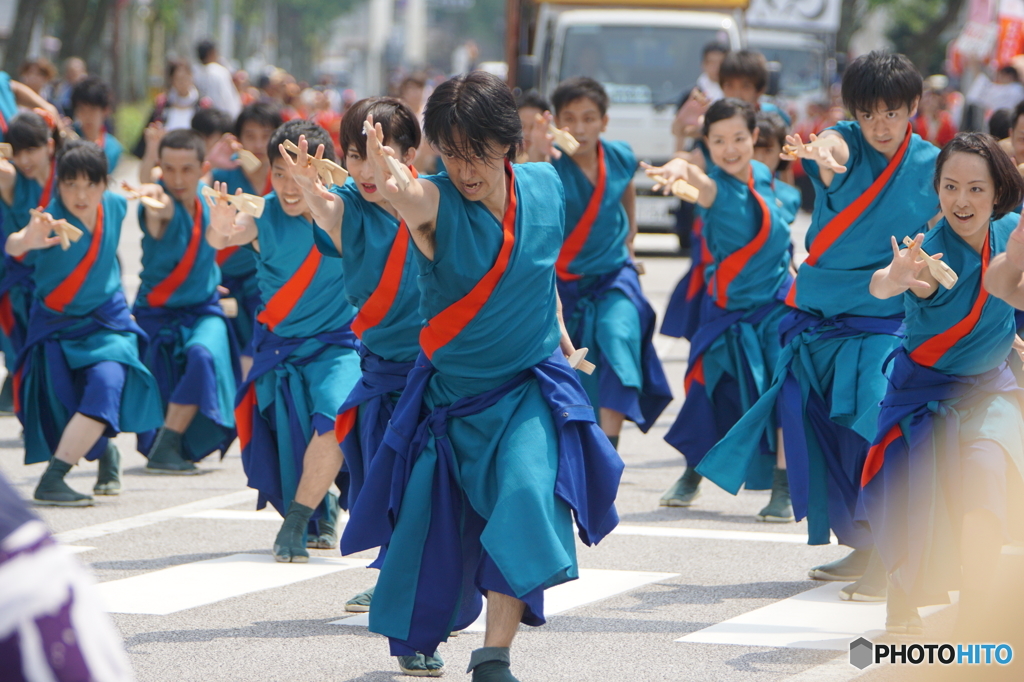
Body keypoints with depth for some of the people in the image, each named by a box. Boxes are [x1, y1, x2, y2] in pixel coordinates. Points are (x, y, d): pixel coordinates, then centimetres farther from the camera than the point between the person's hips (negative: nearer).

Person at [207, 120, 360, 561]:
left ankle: (299, 521, -11)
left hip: (336, 344, -1)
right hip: (280, 347, 1)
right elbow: (225, 236, -32)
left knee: (335, 418, -28)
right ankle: (321, 509, 38)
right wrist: (221, 230, -57)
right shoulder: (266, 216, -13)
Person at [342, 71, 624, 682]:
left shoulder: (546, 188, -8)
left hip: (531, 387, 1)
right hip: (452, 390, 0)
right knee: (432, 520, 12)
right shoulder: (437, 201, -19)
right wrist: (384, 178, -68)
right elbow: (404, 197, -45)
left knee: (527, 492, -23)